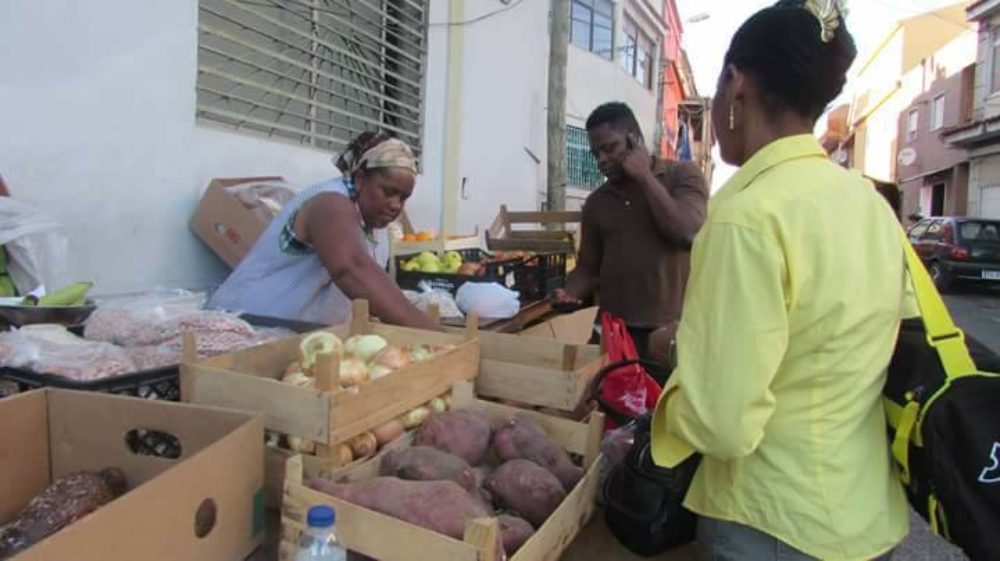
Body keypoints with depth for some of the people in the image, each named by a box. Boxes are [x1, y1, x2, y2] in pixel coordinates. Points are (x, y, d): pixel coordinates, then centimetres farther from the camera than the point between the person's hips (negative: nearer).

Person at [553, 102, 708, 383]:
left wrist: (644, 175, -8)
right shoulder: (596, 202, 12)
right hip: (614, 334, 3)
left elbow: (687, 233, -13)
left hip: (674, 333, -3)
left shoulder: (683, 175, 2)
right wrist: (569, 294, -7)